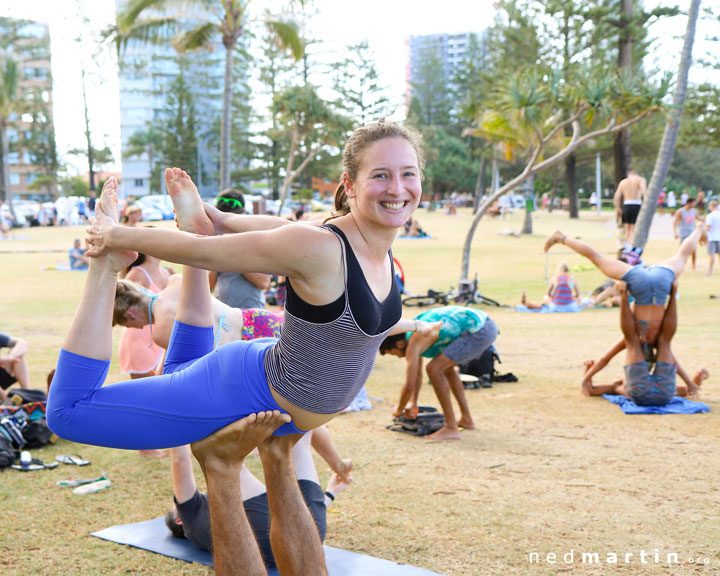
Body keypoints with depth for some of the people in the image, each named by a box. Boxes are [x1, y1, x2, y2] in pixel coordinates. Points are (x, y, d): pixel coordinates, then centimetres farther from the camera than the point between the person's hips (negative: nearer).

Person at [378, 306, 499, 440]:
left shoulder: (413, 344, -11)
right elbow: (418, 373, 31)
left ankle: (451, 428, -9)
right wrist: (413, 403, 34)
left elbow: (409, 386, -11)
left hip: (478, 332, -11)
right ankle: (466, 419, 31)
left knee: (434, 368, -13)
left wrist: (399, 409, 7)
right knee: (446, 367, 27)